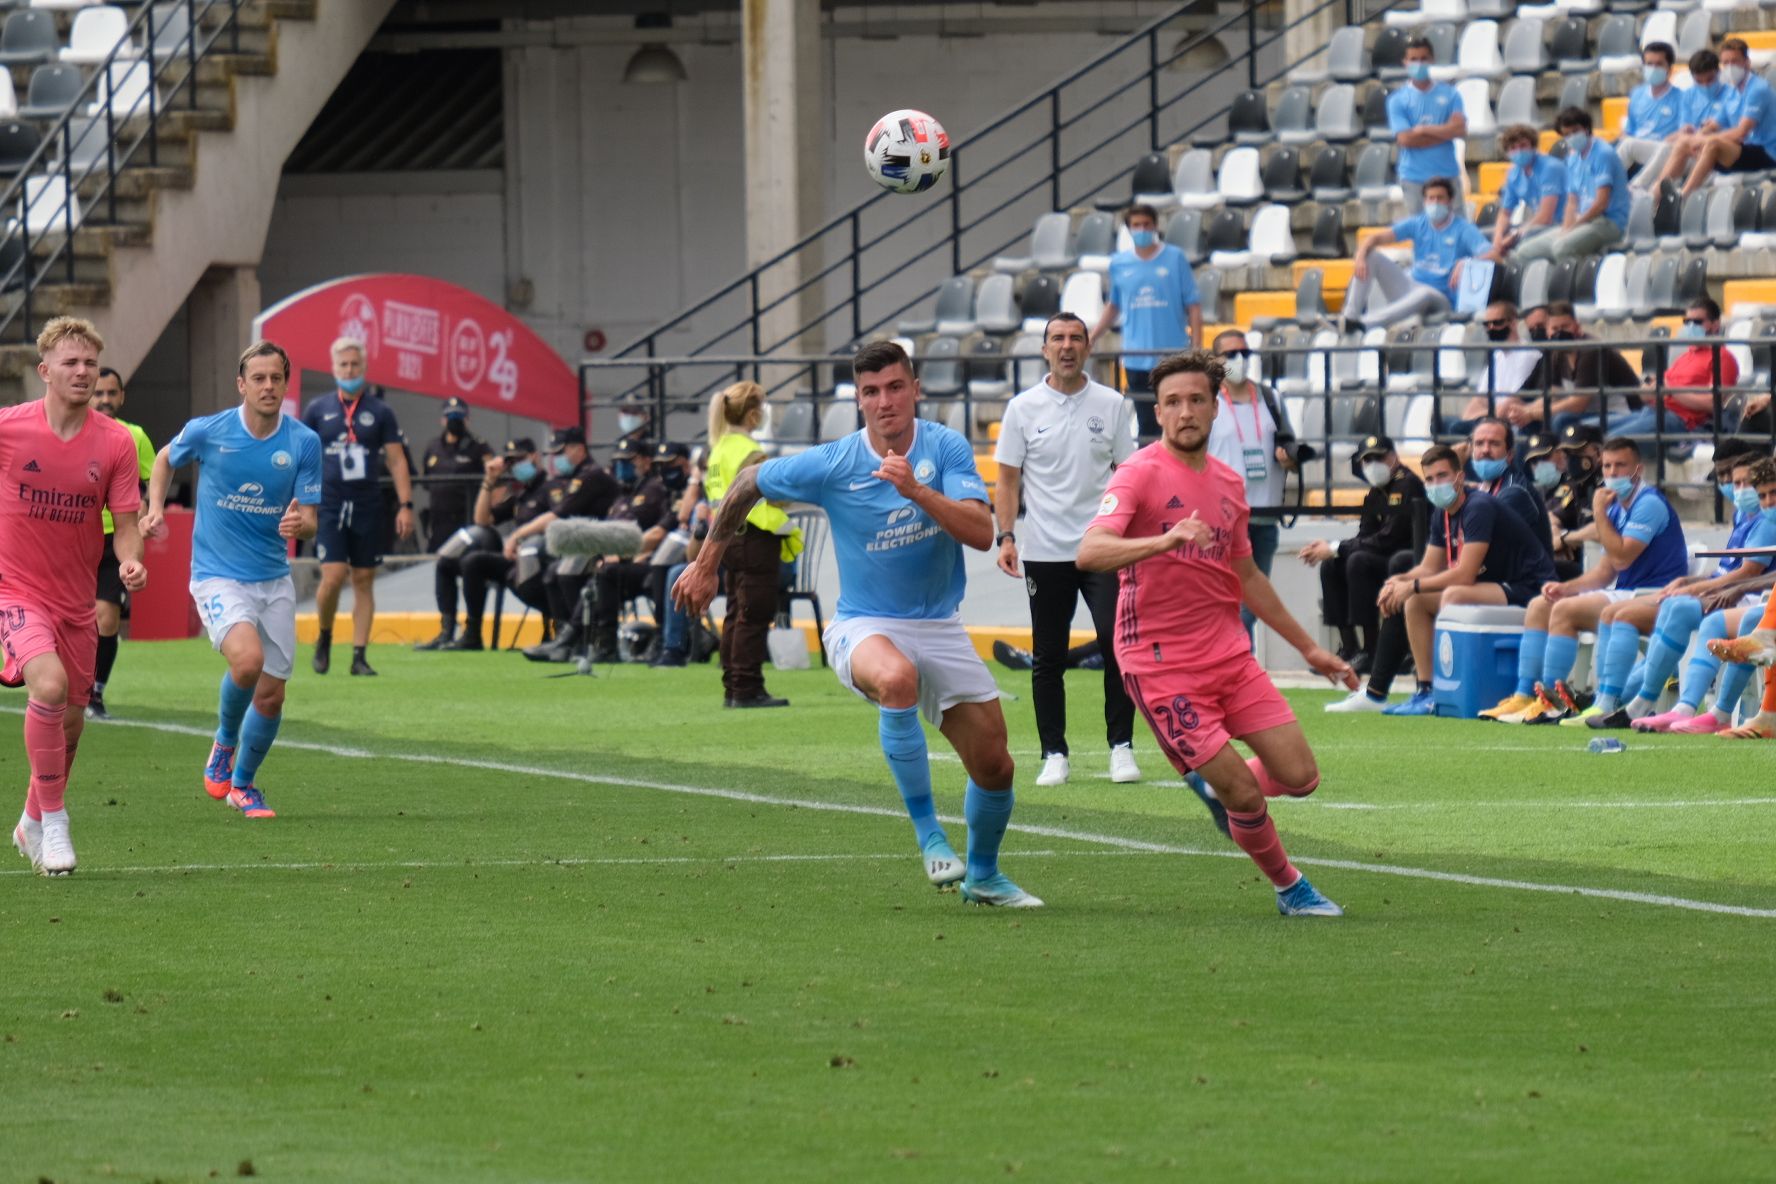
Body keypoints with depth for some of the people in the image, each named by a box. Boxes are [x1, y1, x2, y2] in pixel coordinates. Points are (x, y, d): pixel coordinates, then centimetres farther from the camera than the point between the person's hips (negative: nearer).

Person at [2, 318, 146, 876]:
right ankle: (53, 819, -16)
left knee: (70, 719, 13)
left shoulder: (115, 442, -6)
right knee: (49, 684, -28)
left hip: (76, 600, 4)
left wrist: (130, 561, -23)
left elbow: (125, 523, -4)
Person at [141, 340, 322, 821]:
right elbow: (165, 459, 14)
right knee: (248, 659, -29)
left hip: (274, 580, 3)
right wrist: (155, 507, 0)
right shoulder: (207, 431, -8)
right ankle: (224, 742, 1)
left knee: (271, 694, 5)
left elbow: (310, 522, -3)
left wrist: (299, 524, -26)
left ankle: (242, 783, 30)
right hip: (217, 577, -3)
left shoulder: (303, 443, -5)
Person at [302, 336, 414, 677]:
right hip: (330, 505, -1)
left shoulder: (379, 412, 5)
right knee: (333, 576, -13)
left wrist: (406, 505, -2)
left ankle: (359, 655, 5)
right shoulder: (318, 410, 5)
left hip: (368, 506, 1)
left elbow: (396, 460, 5)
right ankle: (324, 638, 12)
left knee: (364, 581, 2)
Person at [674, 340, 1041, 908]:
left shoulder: (947, 449, -9)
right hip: (865, 627, -3)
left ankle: (983, 874, 34)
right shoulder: (832, 465, -12)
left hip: (940, 627, 3)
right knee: (897, 678, -40)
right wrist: (706, 565, 10)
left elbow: (982, 532, -21)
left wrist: (917, 491, -34)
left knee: (994, 766, 5)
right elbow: (747, 480, 5)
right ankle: (928, 833, -27)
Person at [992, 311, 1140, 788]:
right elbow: (1008, 480, 7)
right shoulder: (1023, 408, 4)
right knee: (1047, 657, 2)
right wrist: (1005, 538, -4)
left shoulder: (1112, 406, 6)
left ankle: (1121, 746, -3)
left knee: (1118, 643, -12)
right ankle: (1054, 754, 9)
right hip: (1044, 552, 0)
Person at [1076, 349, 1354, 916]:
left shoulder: (1228, 484, 11)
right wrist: (1165, 540, -42)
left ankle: (1215, 786, 29)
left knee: (1299, 776, -1)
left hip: (1229, 656, 6)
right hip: (1161, 666, -6)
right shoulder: (1140, 474, -11)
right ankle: (1290, 888, 13)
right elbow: (1090, 552, -26)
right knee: (1244, 795, -11)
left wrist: (1309, 647, 28)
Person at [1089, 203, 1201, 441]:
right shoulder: (1119, 264, 7)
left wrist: (1196, 347, -8)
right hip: (1137, 357, 3)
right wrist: (1091, 339, 10)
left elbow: (1193, 305, -1)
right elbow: (1113, 306, 18)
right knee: (1146, 424, 6)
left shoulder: (1175, 258, -2)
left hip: (1173, 356, -3)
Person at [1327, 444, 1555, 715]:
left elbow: (1465, 575, -27)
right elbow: (1430, 568, 12)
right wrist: (1399, 581, -9)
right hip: (1494, 586, 10)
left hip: (1527, 590, -10)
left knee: (1453, 596, -33)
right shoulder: (1442, 514, 7)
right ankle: (1425, 689, 2)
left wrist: (1412, 586, -20)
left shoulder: (1479, 507, -22)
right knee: (1414, 601, 6)